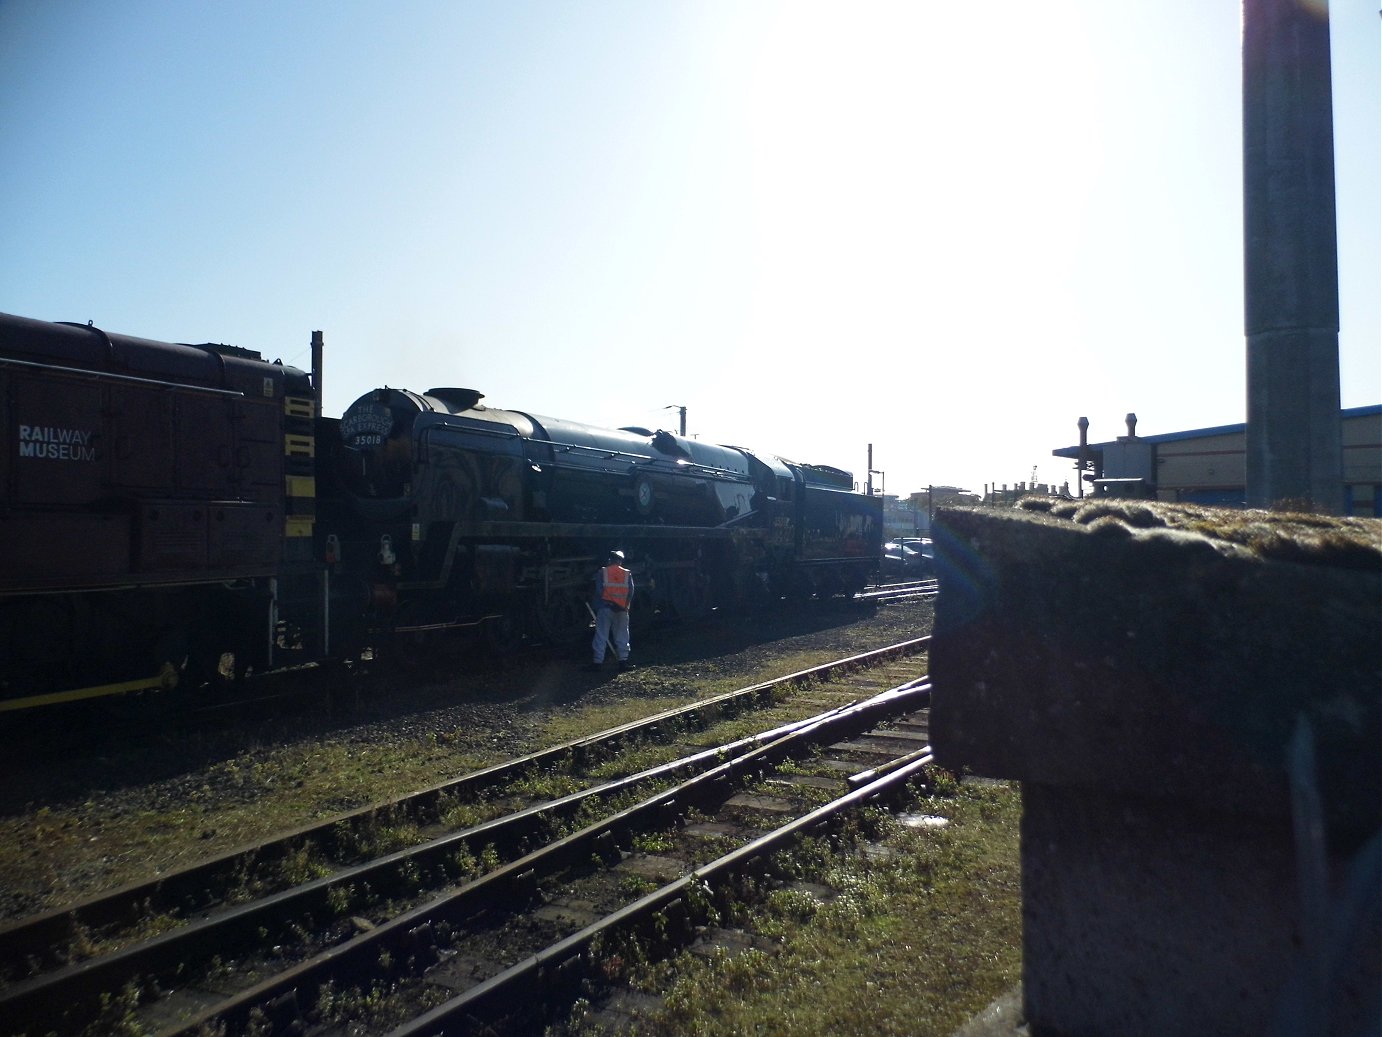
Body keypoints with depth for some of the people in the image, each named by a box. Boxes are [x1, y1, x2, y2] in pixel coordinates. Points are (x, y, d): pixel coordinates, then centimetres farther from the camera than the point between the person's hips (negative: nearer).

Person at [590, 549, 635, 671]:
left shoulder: (602, 573, 1)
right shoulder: (627, 574, 5)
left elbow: (598, 591, -4)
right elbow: (631, 592, 0)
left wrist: (597, 608, 2)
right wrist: (626, 606, 7)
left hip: (605, 608, -1)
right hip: (622, 609, 1)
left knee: (601, 635, 1)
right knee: (622, 635, 10)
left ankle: (598, 661, -2)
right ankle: (623, 660, 8)